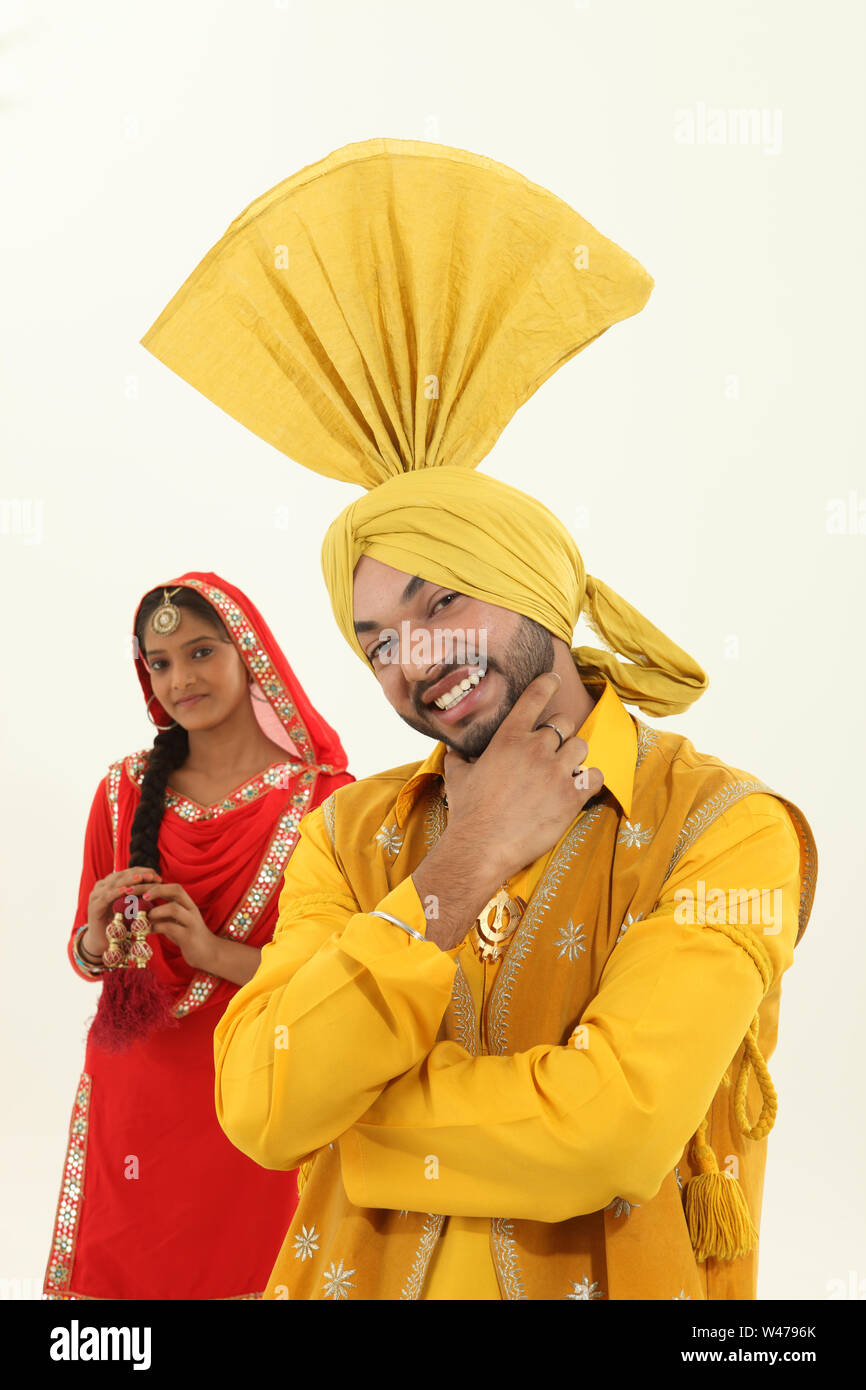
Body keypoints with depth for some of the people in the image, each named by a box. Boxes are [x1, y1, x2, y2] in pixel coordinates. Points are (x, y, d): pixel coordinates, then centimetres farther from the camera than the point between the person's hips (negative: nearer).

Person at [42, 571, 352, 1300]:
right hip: (132, 1097, 3)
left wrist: (218, 953, -21)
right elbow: (83, 958, 10)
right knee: (118, 1272, 11)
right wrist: (96, 941, -12)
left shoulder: (323, 796, -8)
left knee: (245, 1271, 6)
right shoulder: (125, 791, 3)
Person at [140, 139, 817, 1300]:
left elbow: (615, 1128, -24)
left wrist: (327, 1113, -13)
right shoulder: (352, 835, -1)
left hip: (613, 1279, -3)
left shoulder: (723, 830, -14)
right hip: (351, 1280, 3)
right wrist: (465, 870, -17)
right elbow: (255, 1107, -12)